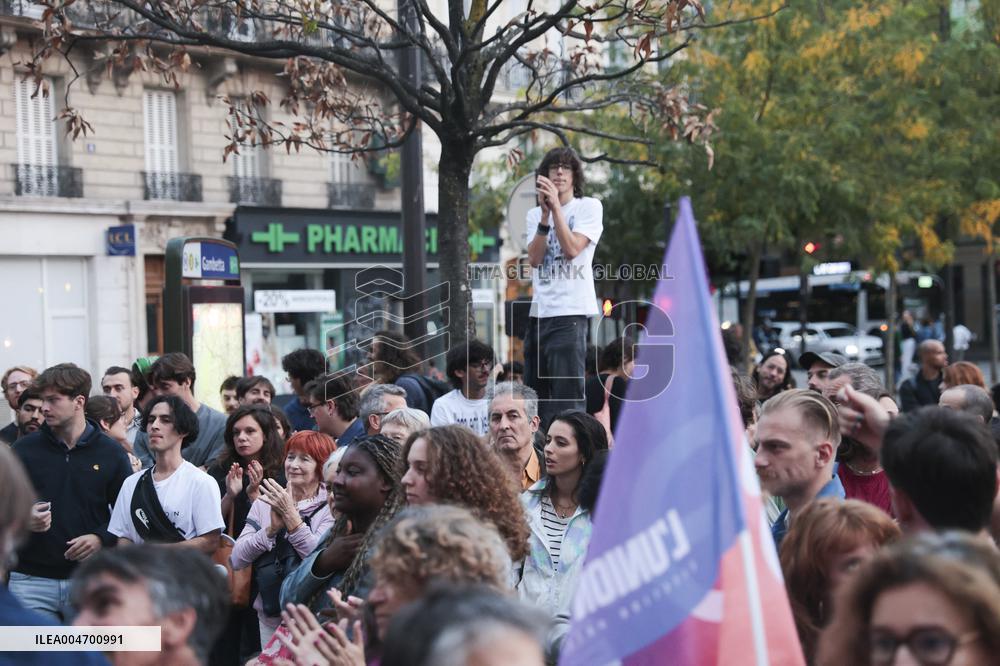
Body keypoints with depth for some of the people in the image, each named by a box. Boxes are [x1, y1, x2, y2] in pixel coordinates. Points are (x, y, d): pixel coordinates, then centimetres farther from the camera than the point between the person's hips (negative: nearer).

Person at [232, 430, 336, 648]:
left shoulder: (330, 507, -6)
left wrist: (290, 516, -16)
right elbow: (237, 559, 0)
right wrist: (272, 528, -13)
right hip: (269, 616, 4)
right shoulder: (265, 503, 8)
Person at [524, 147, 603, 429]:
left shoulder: (589, 207, 4)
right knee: (534, 392, 8)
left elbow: (572, 249, -11)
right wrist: (545, 213, -7)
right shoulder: (534, 215, 17)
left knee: (568, 393, -10)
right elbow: (534, 258, 1)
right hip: (538, 311, 6)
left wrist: (556, 207, -11)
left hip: (569, 312, -6)